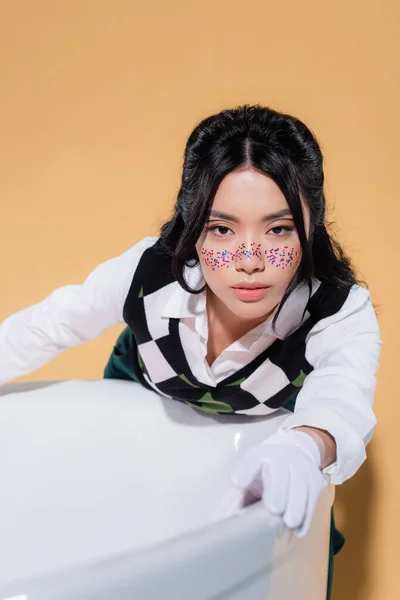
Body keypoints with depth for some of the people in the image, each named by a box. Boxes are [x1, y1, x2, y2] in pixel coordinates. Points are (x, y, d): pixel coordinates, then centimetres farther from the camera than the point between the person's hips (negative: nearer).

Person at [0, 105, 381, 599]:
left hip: (263, 436, -1)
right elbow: (47, 328, -18)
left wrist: (301, 450, -80)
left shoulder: (342, 315, -38)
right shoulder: (148, 274, -35)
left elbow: (341, 400, -56)